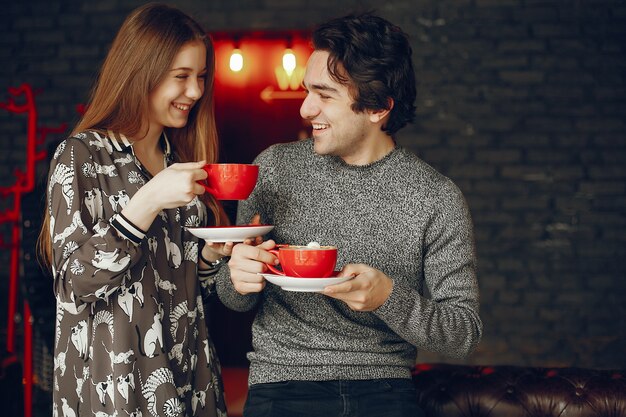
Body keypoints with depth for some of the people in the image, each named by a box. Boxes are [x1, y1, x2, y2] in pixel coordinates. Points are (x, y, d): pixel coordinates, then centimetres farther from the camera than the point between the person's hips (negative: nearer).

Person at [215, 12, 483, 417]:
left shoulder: (439, 199, -3)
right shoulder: (275, 167, 3)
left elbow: (465, 334, -2)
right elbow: (236, 299, 12)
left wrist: (389, 298, -18)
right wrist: (238, 279, -11)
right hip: (282, 384, 2)